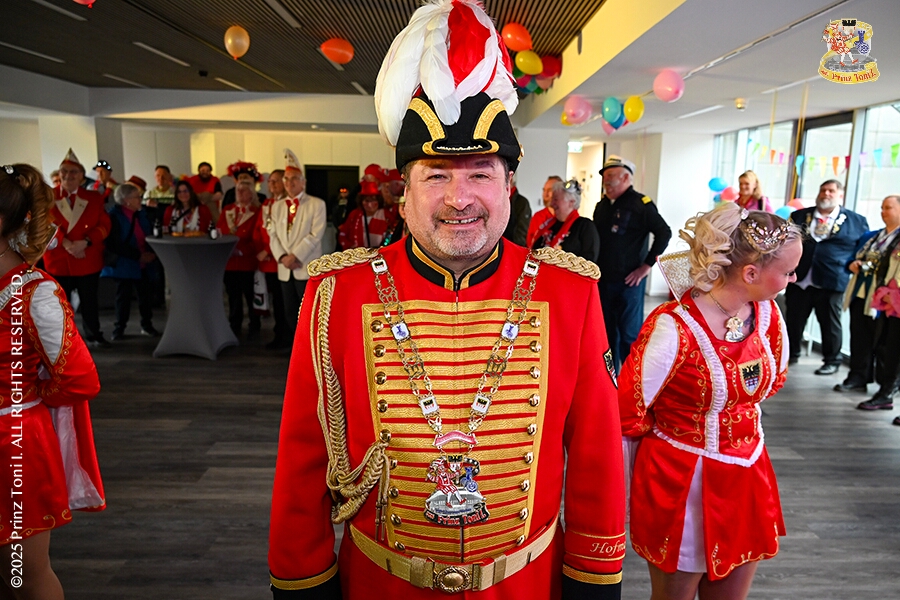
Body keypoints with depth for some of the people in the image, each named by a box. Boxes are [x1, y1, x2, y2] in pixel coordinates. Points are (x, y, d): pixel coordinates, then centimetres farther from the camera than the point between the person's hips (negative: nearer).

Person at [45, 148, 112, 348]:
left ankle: (94, 336, 25)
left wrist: (85, 242, -18)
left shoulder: (94, 198, 5)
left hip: (88, 260, 1)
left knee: (90, 301, 12)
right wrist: (66, 243, -22)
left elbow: (104, 225, -3)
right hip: (57, 259, -1)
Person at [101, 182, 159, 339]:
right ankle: (119, 328, 16)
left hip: (144, 263, 5)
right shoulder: (114, 216, -12)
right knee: (124, 295, 2)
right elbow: (117, 244, -18)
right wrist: (139, 256, -19)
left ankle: (147, 325, 22)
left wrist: (152, 253, -6)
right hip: (125, 264, -5)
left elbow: (151, 236, 12)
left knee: (146, 294, 7)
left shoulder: (141, 214, 9)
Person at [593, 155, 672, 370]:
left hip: (629, 281, -6)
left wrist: (646, 266, -13)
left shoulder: (641, 204, -10)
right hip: (603, 280, 7)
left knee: (629, 332, 0)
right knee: (607, 330, 15)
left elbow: (664, 233, -13)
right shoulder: (602, 205, 11)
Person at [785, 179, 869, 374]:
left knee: (830, 323, 6)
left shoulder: (857, 221, 6)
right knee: (793, 320, 10)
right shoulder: (799, 216, 10)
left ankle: (832, 361, 21)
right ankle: (791, 354, 27)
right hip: (799, 279, 2)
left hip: (831, 282, -2)